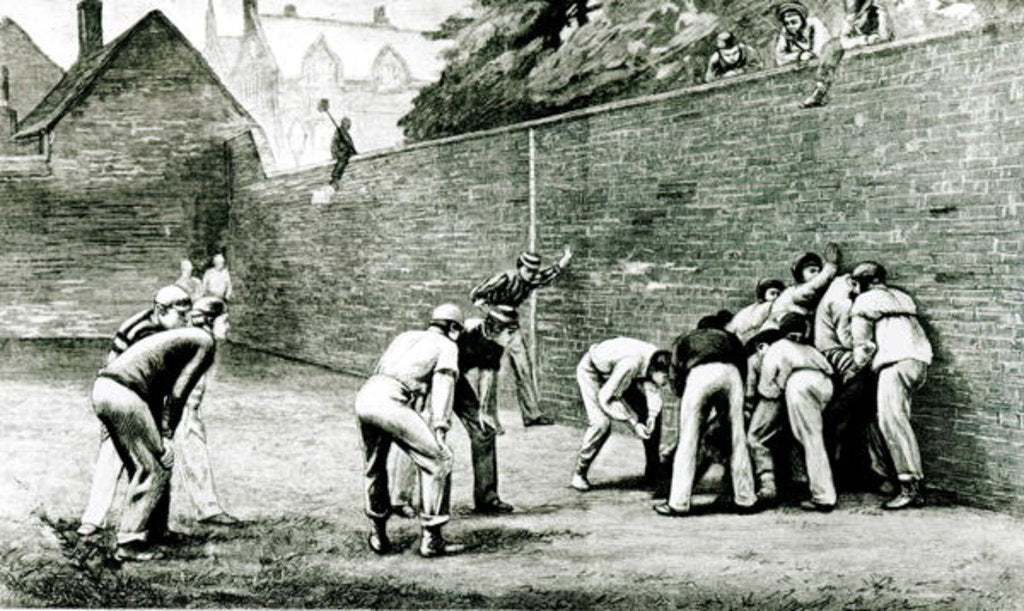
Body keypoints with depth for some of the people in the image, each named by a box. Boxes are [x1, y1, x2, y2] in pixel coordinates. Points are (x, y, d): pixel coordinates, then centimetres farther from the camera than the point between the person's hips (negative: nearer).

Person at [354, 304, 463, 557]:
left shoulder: (405, 336, 34)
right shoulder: (447, 346, 16)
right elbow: (443, 384, 2)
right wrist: (440, 429, -7)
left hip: (364, 395, 7)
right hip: (391, 401, -7)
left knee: (374, 467, 25)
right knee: (438, 460, 2)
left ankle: (378, 535, 30)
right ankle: (431, 538, 1)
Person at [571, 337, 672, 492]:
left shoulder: (657, 361, -23)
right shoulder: (631, 363, -42)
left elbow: (653, 391, -15)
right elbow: (606, 398, -34)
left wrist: (651, 415, -34)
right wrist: (632, 423, -35)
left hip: (615, 370, 7)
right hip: (591, 371, -7)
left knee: (653, 413, -2)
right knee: (600, 423, -25)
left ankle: (652, 473, 10)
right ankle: (579, 474, -6)